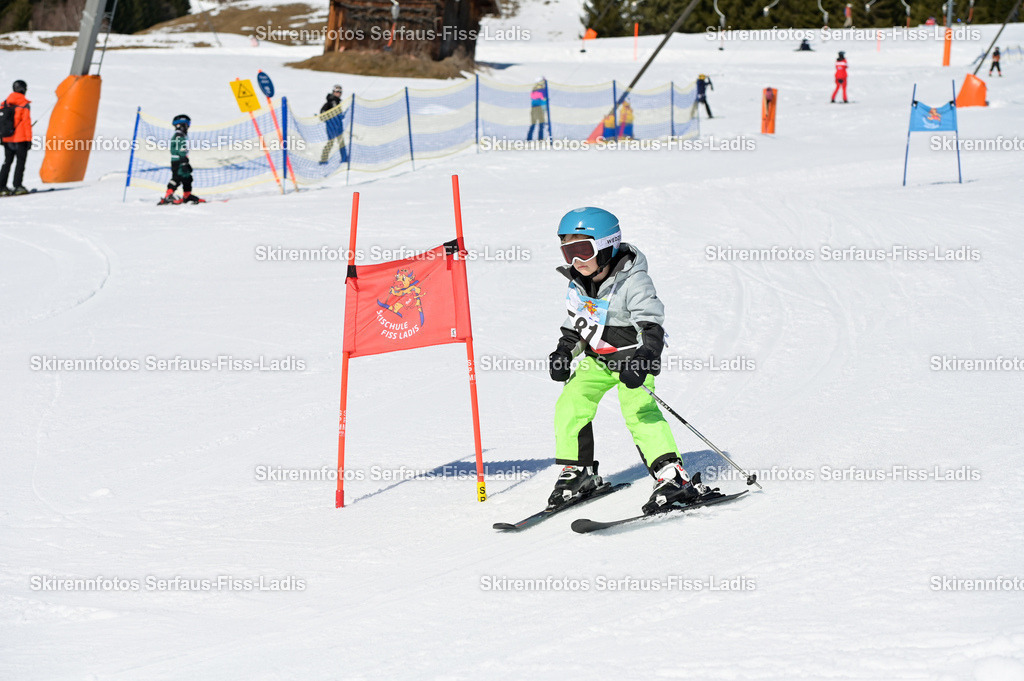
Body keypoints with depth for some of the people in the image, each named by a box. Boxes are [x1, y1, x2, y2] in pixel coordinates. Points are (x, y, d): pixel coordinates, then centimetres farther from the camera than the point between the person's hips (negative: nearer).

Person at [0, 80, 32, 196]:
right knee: (21, 161, 0)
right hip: (20, 138, -5)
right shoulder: (24, 104, -10)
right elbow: (26, 122, -13)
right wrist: (29, 139, -10)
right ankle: (18, 186, -9)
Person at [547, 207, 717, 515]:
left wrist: (643, 360, -44)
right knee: (570, 406, -3)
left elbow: (652, 326, -29)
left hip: (633, 357, -7)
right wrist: (563, 352, 8)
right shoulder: (578, 285, 1)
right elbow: (575, 323, 19)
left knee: (638, 409, -25)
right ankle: (578, 473, 14)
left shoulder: (633, 282, -22)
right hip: (597, 358, 7)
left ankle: (672, 477, -30)